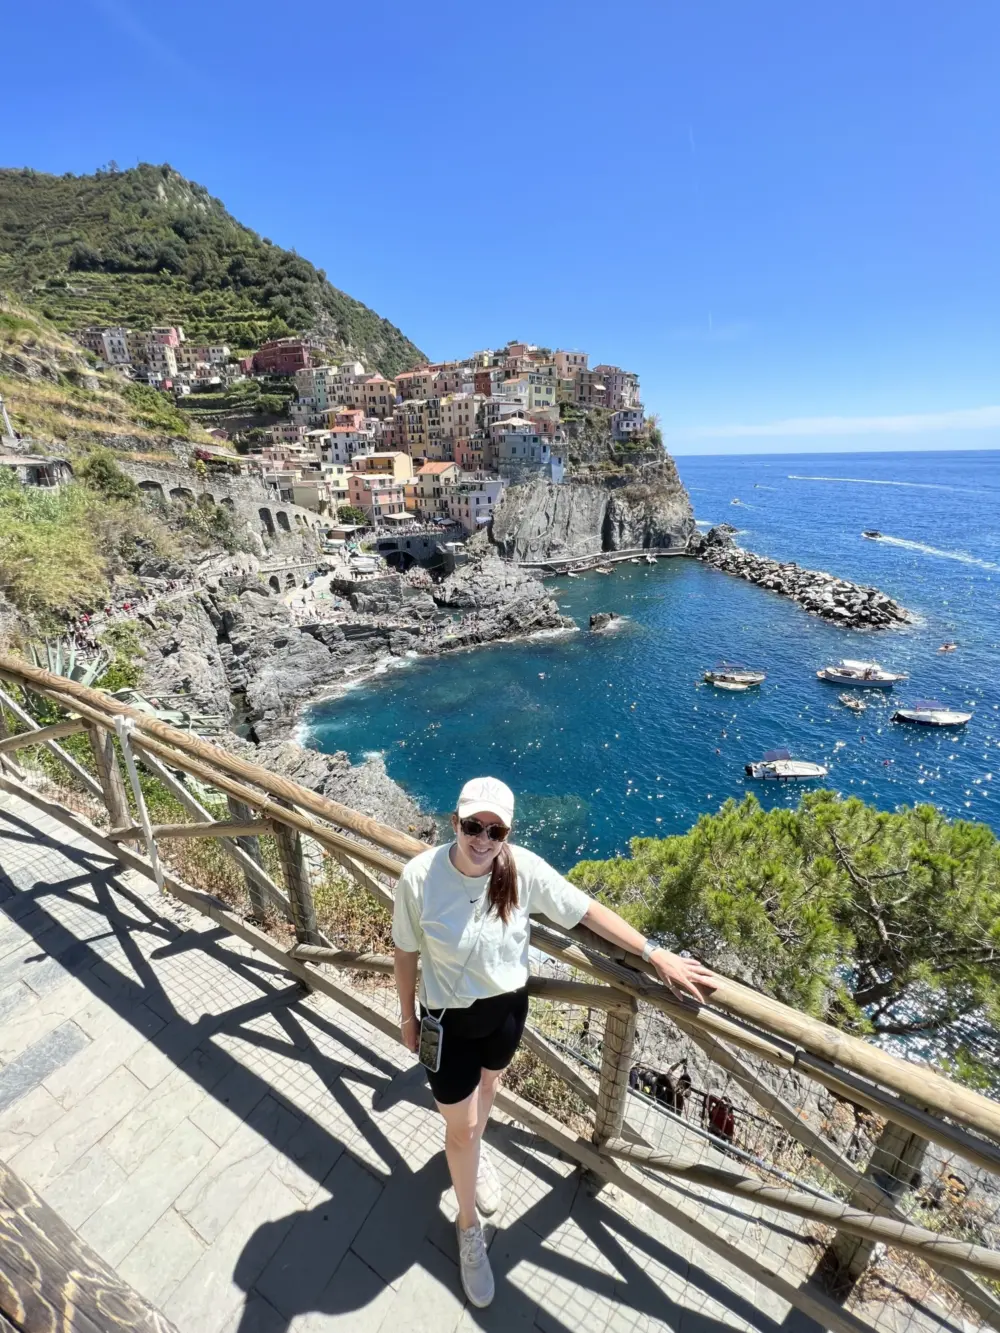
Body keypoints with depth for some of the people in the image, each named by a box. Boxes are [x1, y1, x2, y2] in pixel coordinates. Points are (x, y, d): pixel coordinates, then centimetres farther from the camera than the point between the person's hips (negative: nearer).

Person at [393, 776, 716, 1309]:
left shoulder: (524, 869, -27)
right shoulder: (420, 876, -30)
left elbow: (589, 911, -16)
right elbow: (406, 953, -13)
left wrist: (656, 956, -16)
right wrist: (408, 1016, 0)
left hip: (508, 1007, 3)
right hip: (448, 1017, -2)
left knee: (485, 1088, 32)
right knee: (460, 1127, 17)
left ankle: (473, 1152, 68)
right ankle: (468, 1227, 49)